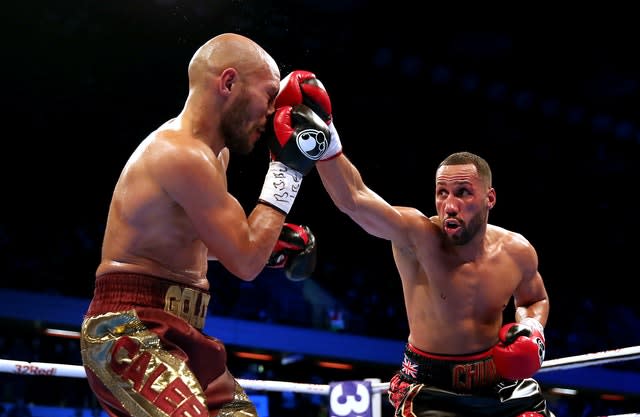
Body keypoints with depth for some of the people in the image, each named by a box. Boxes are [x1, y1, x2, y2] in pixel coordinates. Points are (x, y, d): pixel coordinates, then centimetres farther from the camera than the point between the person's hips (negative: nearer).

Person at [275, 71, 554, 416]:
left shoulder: (517, 252, -6)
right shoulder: (418, 235, -20)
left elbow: (536, 301, 17)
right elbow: (353, 198, -38)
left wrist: (530, 329, -5)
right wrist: (323, 134, -49)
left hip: (500, 381, 4)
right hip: (430, 387, -4)